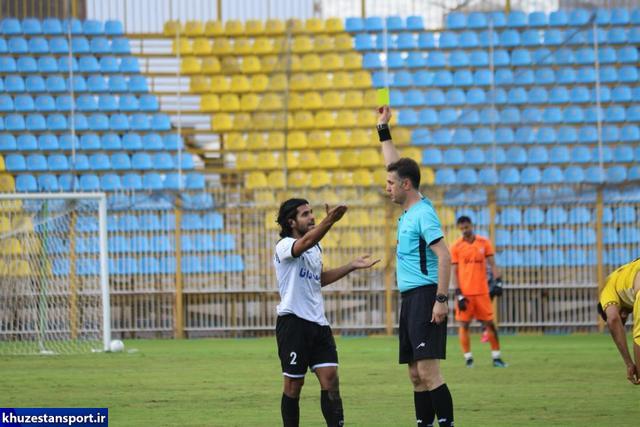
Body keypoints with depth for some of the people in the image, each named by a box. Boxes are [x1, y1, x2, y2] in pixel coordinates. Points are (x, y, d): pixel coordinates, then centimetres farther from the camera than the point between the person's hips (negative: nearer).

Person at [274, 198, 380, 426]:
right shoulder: (284, 246, -10)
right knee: (293, 384, 0)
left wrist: (352, 266, 25)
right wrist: (328, 221, -51)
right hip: (293, 322, -7)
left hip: (318, 322, 7)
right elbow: (305, 242, -34)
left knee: (330, 377, -5)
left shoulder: (316, 248, 15)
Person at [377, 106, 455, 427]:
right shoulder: (408, 211, 14)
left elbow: (444, 256, -19)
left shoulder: (423, 213, -11)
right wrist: (383, 129, 30)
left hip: (425, 297, -10)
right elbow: (395, 165, 28)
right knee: (416, 374, 8)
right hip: (410, 299, 10)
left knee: (427, 371, -15)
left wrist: (441, 299, -24)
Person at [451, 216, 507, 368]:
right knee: (464, 325, -2)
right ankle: (468, 358, 6)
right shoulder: (456, 247, 1)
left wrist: (497, 280, -14)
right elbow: (454, 271, 0)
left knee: (489, 323, 2)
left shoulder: (484, 243, 5)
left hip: (482, 292, 1)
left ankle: (496, 357, 8)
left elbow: (492, 264, 5)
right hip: (465, 293, -1)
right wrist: (458, 294, -8)